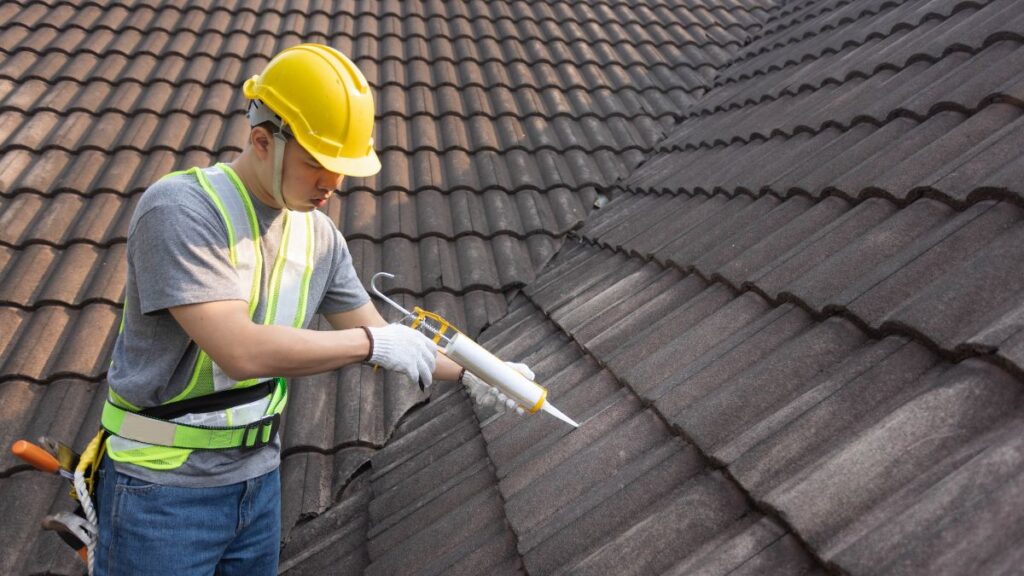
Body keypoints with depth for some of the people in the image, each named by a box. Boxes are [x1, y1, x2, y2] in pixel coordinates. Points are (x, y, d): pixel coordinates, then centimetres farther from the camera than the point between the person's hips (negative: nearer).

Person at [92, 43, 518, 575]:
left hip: (258, 478, 6)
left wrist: (471, 372, 2)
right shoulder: (179, 209, -20)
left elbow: (380, 339, 10)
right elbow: (240, 350, -30)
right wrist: (373, 341, -22)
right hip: (162, 489, -6)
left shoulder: (320, 235, 1)